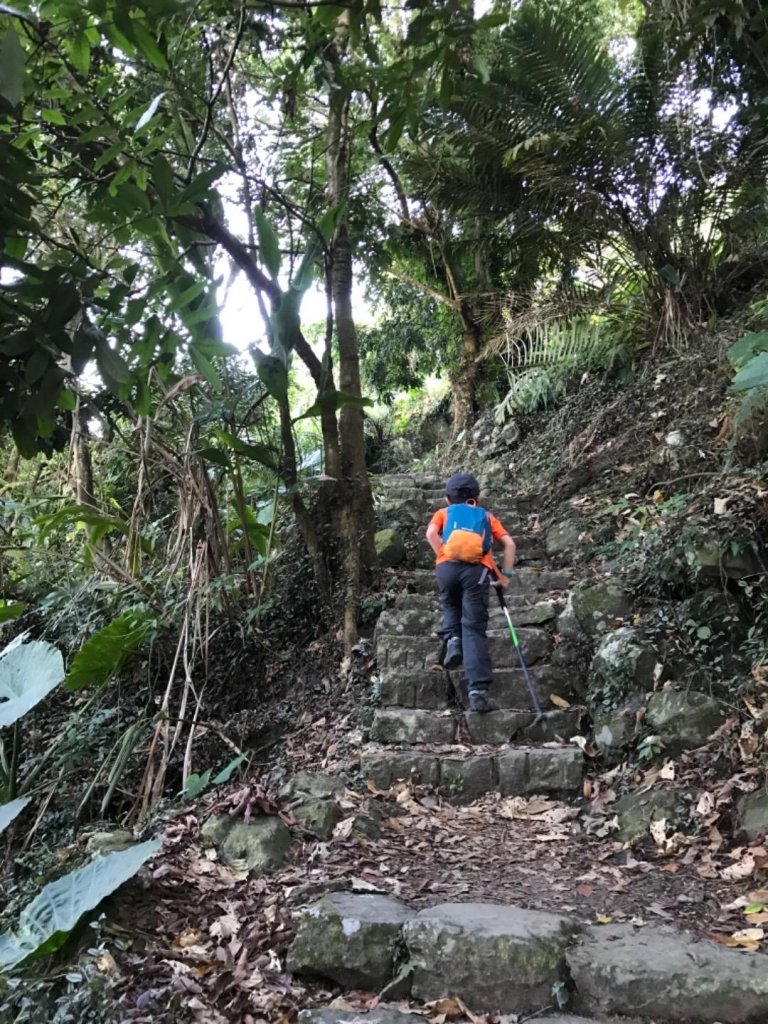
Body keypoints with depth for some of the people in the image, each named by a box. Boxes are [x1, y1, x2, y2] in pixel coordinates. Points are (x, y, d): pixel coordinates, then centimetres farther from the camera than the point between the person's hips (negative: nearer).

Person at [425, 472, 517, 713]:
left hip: (447, 566, 1)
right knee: (474, 629, -3)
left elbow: (431, 533, 5)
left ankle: (452, 639, 2)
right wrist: (506, 574, 17)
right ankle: (478, 692, -15)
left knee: (450, 605, 31)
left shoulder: (443, 513, 27)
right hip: (477, 569, 0)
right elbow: (509, 544, 16)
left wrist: (444, 558, 6)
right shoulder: (487, 516, 30)